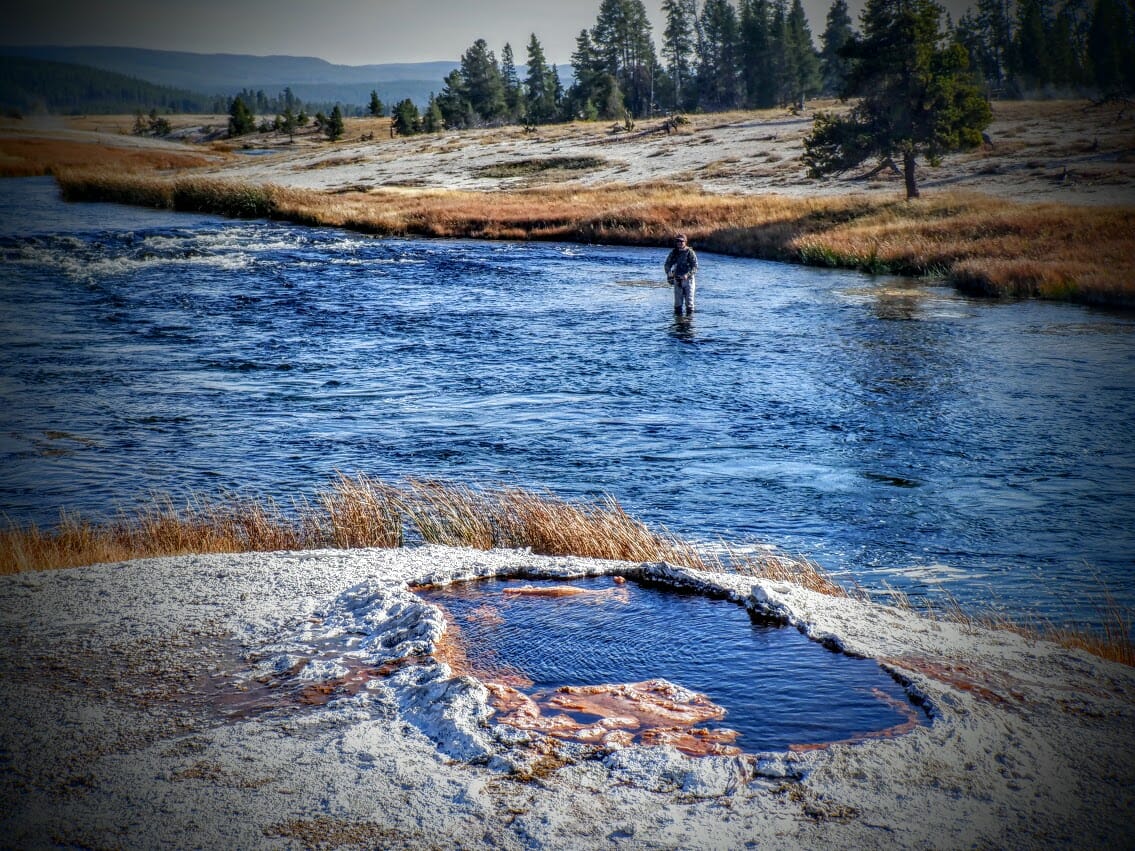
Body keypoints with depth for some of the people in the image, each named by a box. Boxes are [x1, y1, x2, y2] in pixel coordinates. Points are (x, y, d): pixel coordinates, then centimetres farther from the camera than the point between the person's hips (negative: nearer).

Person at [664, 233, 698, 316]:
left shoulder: (690, 252, -6)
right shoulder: (673, 252, 5)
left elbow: (695, 266, -10)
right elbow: (667, 264, 9)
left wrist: (687, 275, -24)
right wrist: (669, 273, -11)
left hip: (688, 279, -4)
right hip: (677, 280, 4)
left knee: (689, 300, -5)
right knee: (678, 301, 7)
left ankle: (690, 314, 1)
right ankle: (678, 315, 16)